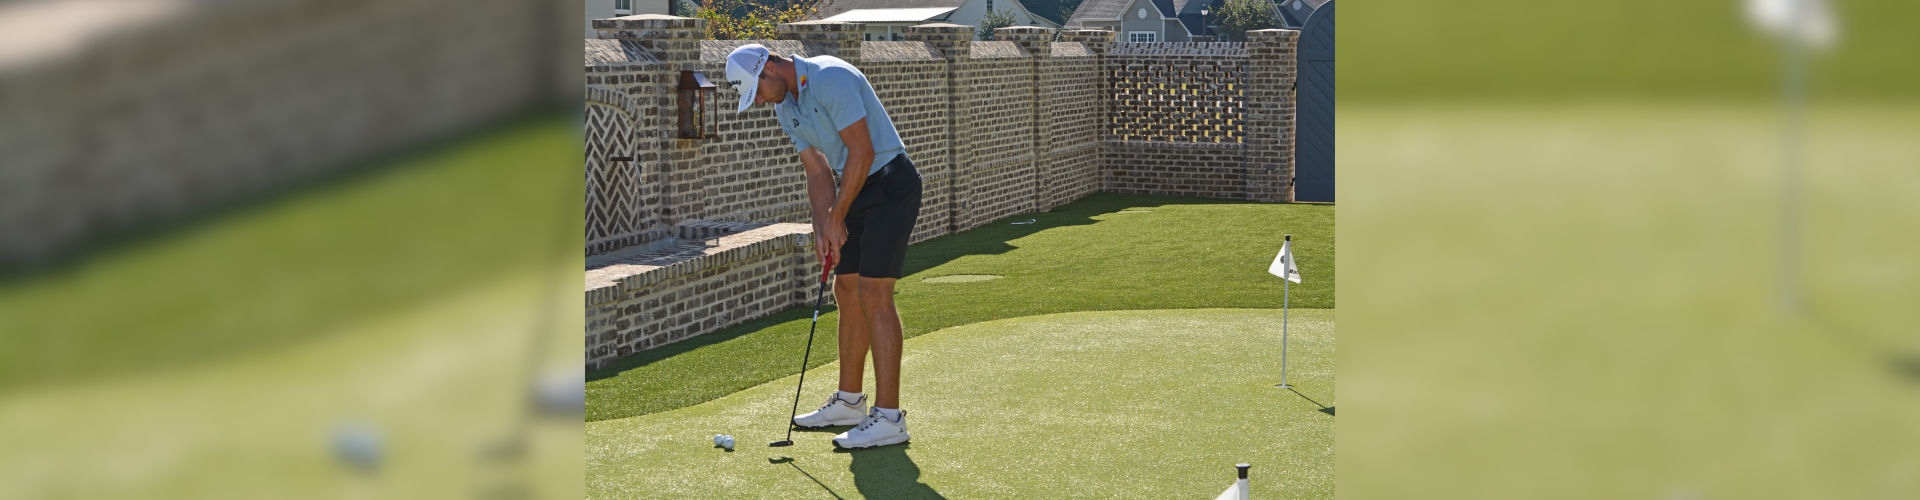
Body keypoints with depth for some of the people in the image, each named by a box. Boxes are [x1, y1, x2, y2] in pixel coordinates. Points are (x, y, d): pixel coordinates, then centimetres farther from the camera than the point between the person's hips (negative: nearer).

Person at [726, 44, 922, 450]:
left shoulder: (830, 79, -21)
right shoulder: (785, 108, 9)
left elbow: (862, 152, -23)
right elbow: (818, 172, 8)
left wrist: (835, 217, -15)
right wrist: (823, 228, -7)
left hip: (890, 184, -10)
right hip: (859, 191, 10)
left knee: (873, 293, -14)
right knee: (847, 291, 12)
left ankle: (889, 416, -16)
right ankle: (849, 402, 23)